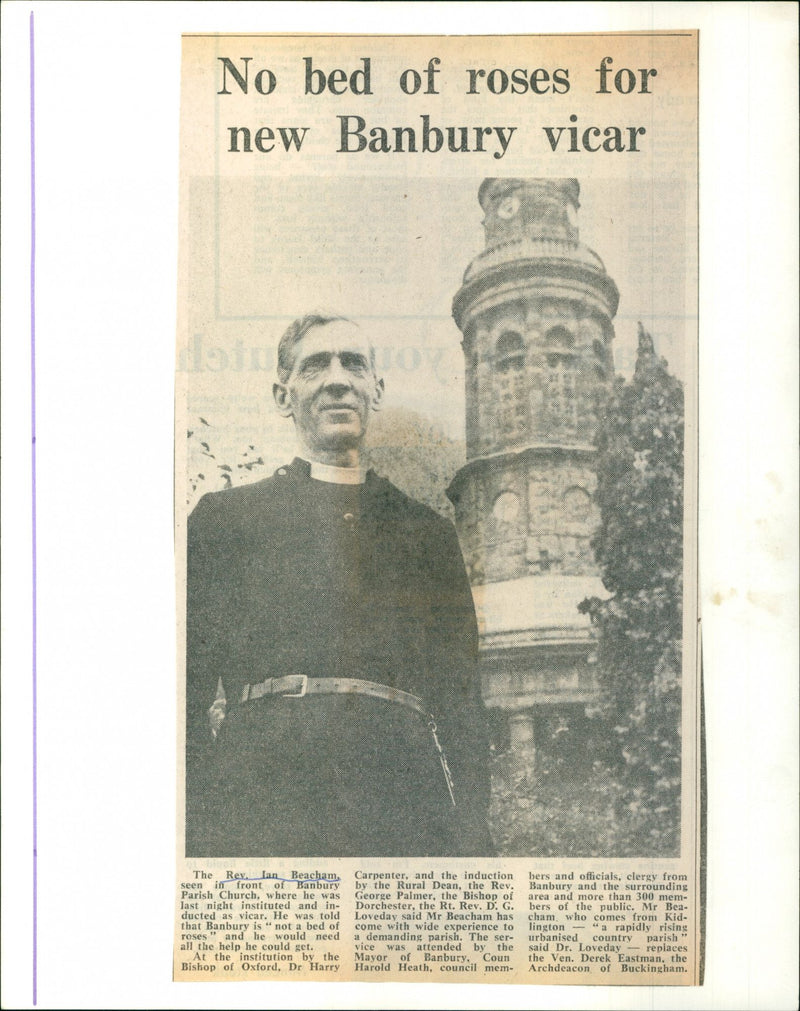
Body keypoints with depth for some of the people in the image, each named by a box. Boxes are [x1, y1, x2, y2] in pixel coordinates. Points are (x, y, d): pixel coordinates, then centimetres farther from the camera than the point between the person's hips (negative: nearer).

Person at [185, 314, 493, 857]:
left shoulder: (427, 532, 21)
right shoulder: (225, 516, 17)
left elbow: (461, 701, 17)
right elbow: (191, 682, 10)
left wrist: (473, 838, 5)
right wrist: (192, 830, -1)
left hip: (401, 791, 2)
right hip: (263, 787, -1)